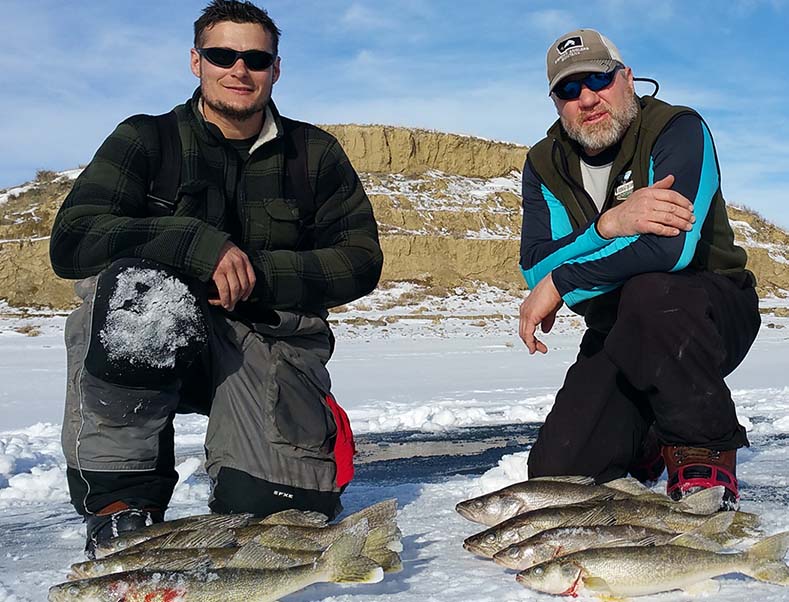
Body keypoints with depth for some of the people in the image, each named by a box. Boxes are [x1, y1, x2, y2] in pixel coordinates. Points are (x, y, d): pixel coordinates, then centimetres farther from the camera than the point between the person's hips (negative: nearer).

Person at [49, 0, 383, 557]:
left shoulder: (313, 152, 6)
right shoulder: (146, 140, 1)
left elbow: (360, 261, 1)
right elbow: (70, 241, -13)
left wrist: (259, 273, -16)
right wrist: (198, 243, -27)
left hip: (271, 340, 0)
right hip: (158, 347, 0)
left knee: (287, 508, -23)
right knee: (138, 290, -35)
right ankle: (120, 500, -19)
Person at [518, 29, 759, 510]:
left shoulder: (678, 129, -15)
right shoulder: (545, 166, 0)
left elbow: (671, 246, -32)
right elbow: (536, 269, -15)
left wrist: (561, 283, -23)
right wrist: (609, 226, -33)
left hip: (713, 312, -5)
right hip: (618, 336, 5)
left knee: (649, 292, -40)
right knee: (556, 477, -7)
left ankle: (705, 452, -20)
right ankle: (649, 441, 25)